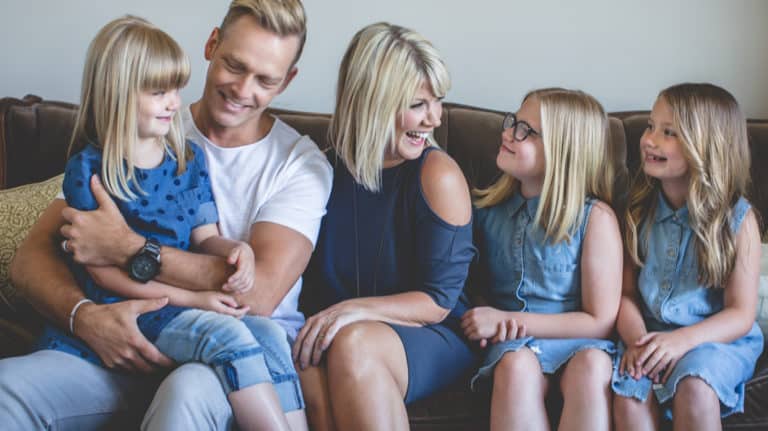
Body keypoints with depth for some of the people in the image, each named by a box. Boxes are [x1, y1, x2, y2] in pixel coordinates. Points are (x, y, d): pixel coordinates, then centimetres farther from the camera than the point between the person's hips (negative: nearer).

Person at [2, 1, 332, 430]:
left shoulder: (301, 163, 1)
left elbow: (259, 293, -15)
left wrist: (128, 249, -17)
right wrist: (85, 314, -22)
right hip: (140, 343, 3)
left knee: (189, 391, -39)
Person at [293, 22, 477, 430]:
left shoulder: (437, 175, -8)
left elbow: (438, 301, -9)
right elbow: (308, 277, 8)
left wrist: (357, 310, -24)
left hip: (432, 339, -3)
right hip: (337, 332, 3)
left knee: (354, 343, -36)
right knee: (305, 359, -33)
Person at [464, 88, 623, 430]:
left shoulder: (595, 218, -4)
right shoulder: (488, 209, 7)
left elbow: (600, 322, -6)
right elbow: (475, 285, 17)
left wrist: (507, 320, -10)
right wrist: (492, 323, -8)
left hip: (577, 340, -1)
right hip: (512, 341, 2)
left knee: (592, 367, -36)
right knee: (517, 365, -34)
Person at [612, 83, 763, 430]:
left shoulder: (737, 219, -6)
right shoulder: (641, 210, 4)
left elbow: (741, 315, -7)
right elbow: (627, 291, 4)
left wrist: (683, 340, -23)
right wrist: (636, 338, -17)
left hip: (715, 338, -2)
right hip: (649, 334, 2)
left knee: (694, 388, -34)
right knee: (628, 392, -29)